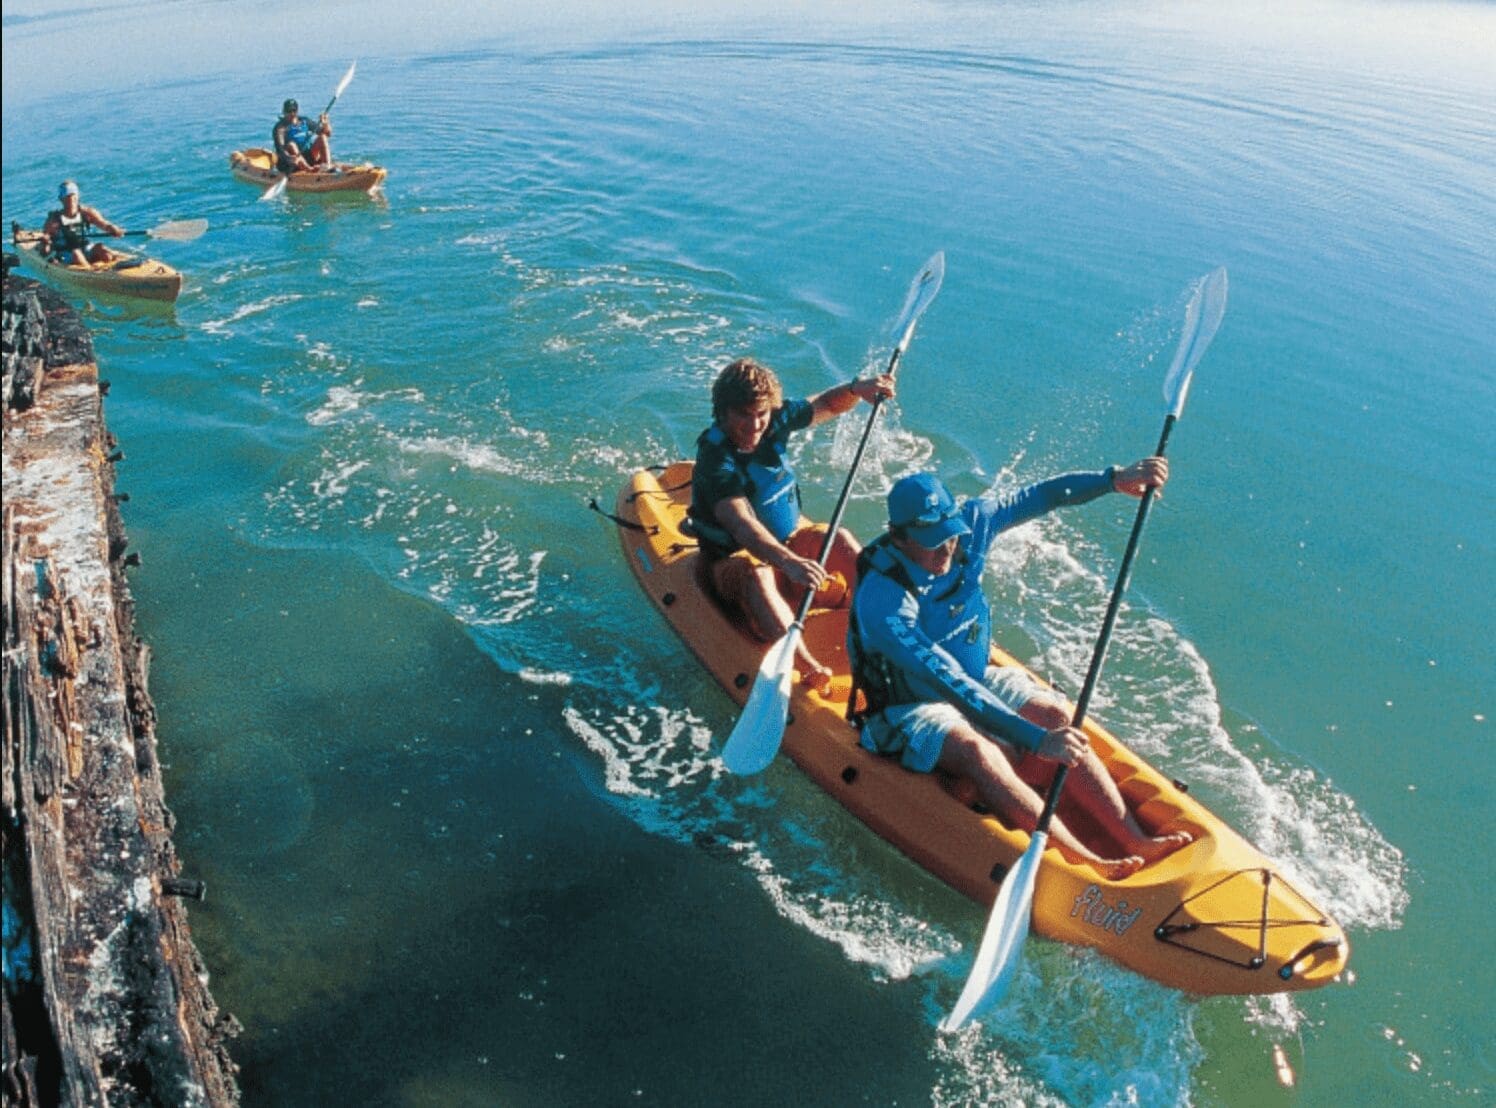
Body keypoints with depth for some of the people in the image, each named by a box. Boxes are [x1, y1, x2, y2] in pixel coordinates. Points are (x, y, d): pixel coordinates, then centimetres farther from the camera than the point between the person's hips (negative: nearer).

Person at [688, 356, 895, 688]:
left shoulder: (776, 420, -7)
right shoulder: (715, 459, -27)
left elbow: (828, 404, 9)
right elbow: (740, 524, -42)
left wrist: (856, 389, -14)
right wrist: (788, 562, -57)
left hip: (788, 539, 7)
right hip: (734, 559, -6)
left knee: (840, 539, -18)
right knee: (757, 574, -37)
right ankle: (809, 670, -53)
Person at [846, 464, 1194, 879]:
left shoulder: (970, 522, -13)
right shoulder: (882, 601, -31)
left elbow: (1038, 496, 0)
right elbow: (952, 686, -34)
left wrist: (1114, 479, -10)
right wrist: (1036, 740, -37)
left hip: (976, 681, 7)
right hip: (911, 709, -6)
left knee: (1056, 716, -18)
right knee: (975, 750, -34)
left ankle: (1132, 839, -20)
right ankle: (1084, 862, -38)